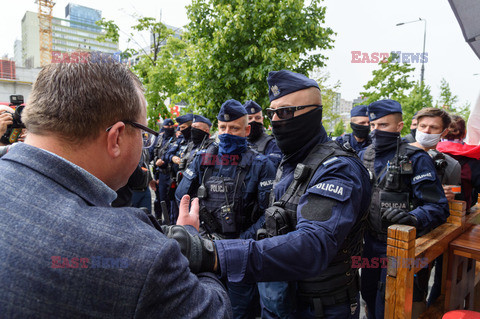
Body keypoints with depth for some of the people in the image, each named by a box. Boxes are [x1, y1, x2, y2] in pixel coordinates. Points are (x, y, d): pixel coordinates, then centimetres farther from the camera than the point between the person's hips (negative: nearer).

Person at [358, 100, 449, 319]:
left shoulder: (416, 159, -14)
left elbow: (438, 207, -18)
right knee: (368, 294, 21)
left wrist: (412, 218, -36)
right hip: (369, 241, 5)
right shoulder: (364, 156, 3)